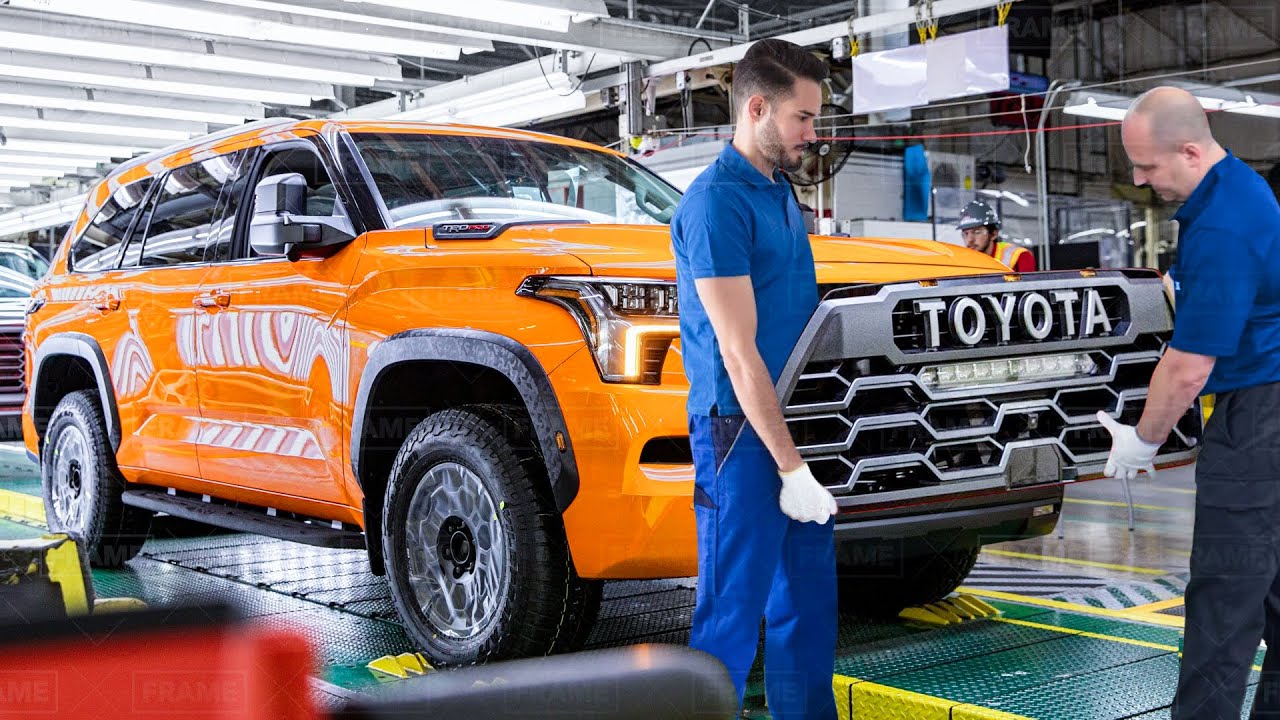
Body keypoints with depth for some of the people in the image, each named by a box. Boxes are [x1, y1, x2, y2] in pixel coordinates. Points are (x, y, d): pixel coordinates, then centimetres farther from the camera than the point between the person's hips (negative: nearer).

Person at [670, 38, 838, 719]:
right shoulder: (716, 201, -15)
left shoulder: (780, 190, 14)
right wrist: (790, 466, -18)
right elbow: (739, 352, -18)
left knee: (809, 599, 16)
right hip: (743, 433, -9)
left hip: (794, 421, 9)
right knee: (733, 610, -1)